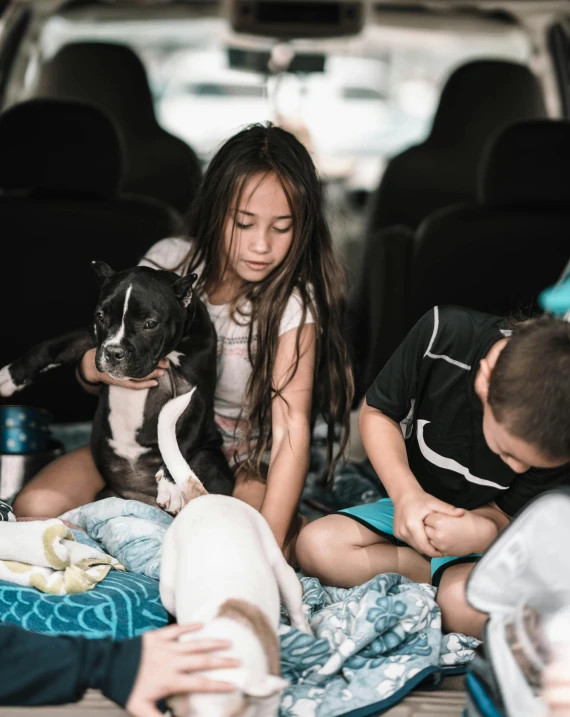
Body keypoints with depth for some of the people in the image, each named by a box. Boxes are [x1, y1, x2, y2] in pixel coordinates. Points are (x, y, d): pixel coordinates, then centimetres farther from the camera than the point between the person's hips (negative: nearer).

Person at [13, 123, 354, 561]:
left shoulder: (292, 304, -18)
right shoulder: (168, 262, -9)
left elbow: (292, 429, -27)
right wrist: (96, 366, -25)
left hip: (241, 462, -2)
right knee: (36, 507, -22)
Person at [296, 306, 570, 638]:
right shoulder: (445, 336, -28)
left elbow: (504, 514, -11)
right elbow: (377, 413, -11)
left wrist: (482, 534, -37)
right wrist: (406, 492, -27)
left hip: (484, 523, -3)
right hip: (413, 503, 4)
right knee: (317, 545, -24)